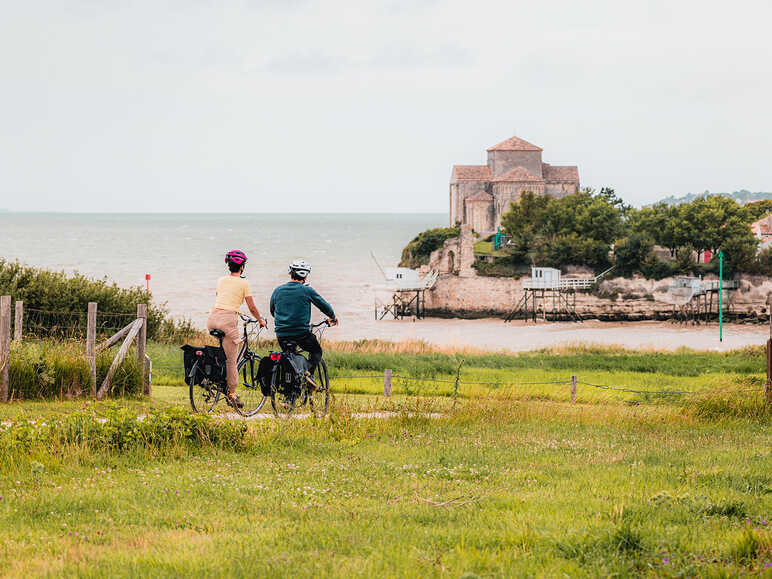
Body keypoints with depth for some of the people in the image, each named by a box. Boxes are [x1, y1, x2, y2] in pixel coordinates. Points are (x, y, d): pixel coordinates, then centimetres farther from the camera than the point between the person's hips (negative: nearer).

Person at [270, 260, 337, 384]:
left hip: (281, 335, 3)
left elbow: (272, 311, 20)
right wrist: (332, 318, 26)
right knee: (316, 351, 20)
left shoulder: (277, 291, 5)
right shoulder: (307, 291, -6)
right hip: (302, 333, -3)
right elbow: (324, 306, 6)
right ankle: (309, 372, -4)